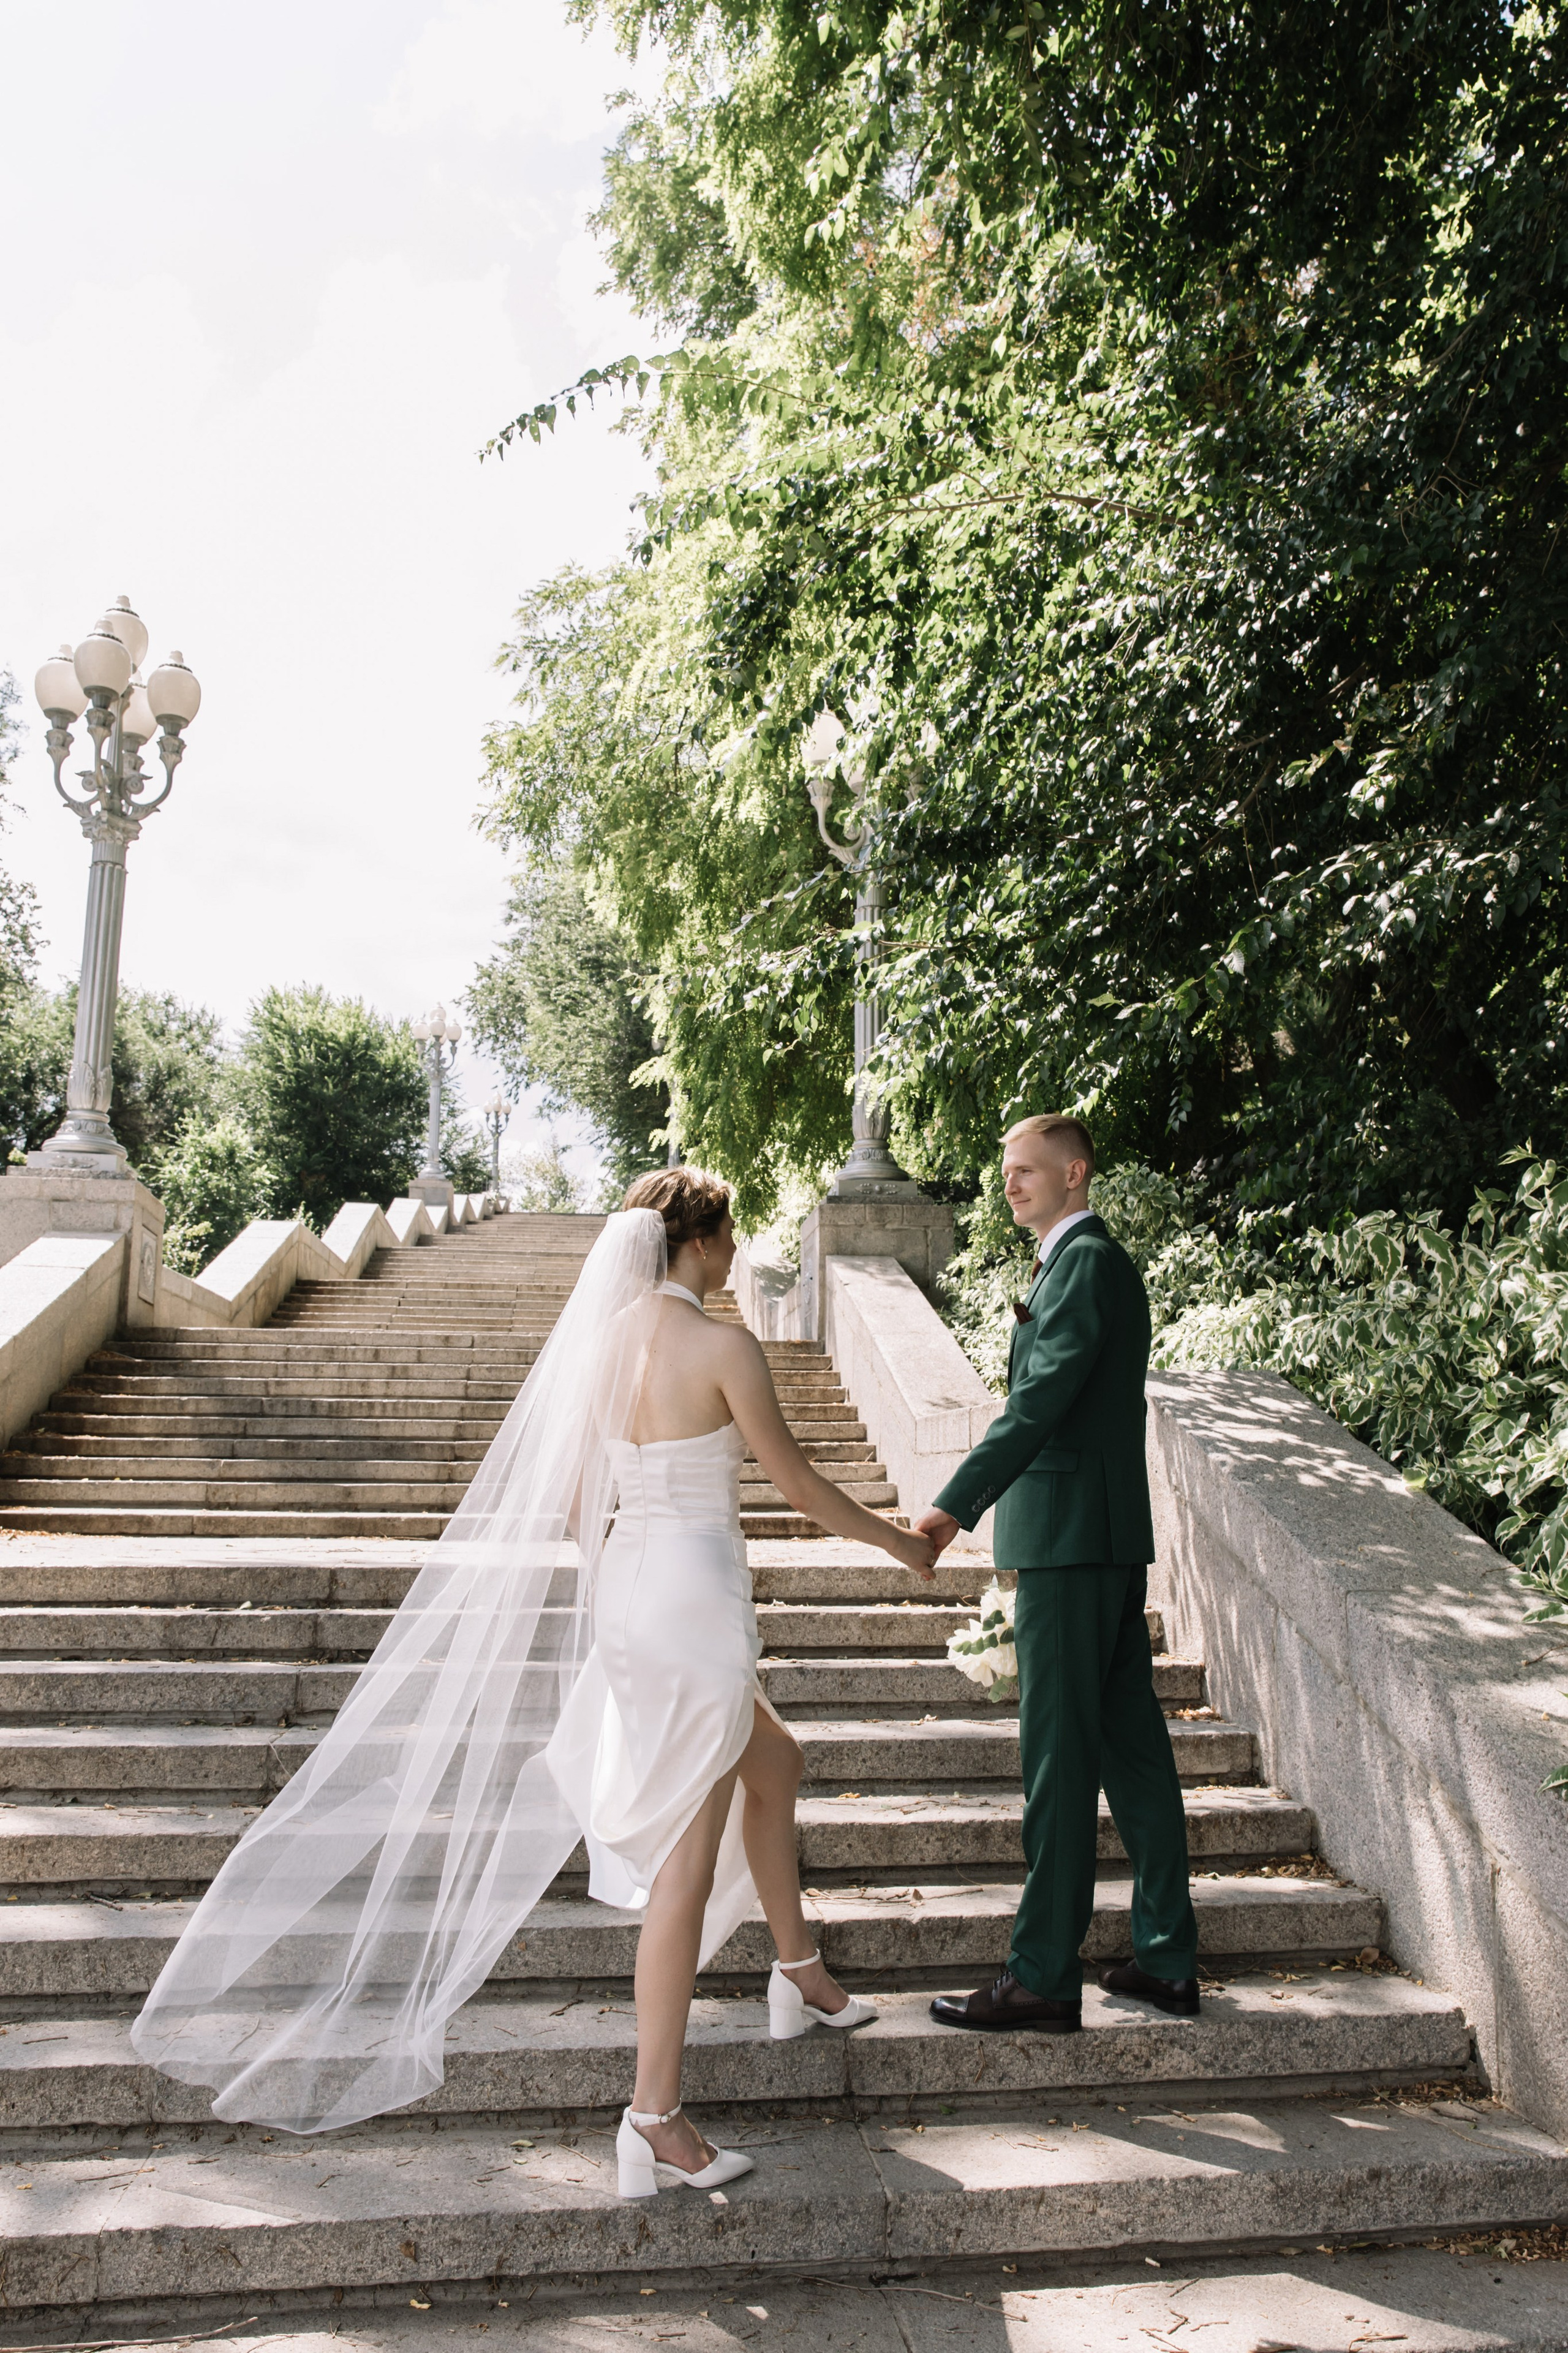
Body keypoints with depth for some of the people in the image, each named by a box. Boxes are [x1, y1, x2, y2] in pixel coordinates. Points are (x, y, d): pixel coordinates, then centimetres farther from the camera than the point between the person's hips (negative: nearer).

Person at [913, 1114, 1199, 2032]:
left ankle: (1044, 1976, 5)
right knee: (1131, 1744, 14)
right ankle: (1167, 1958, 23)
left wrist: (956, 1505, -27)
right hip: (1111, 1536, 10)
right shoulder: (1098, 1261, 18)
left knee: (1060, 1757, -4)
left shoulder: (1085, 1262, -13)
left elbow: (1042, 1399, -23)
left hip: (1071, 1540, -10)